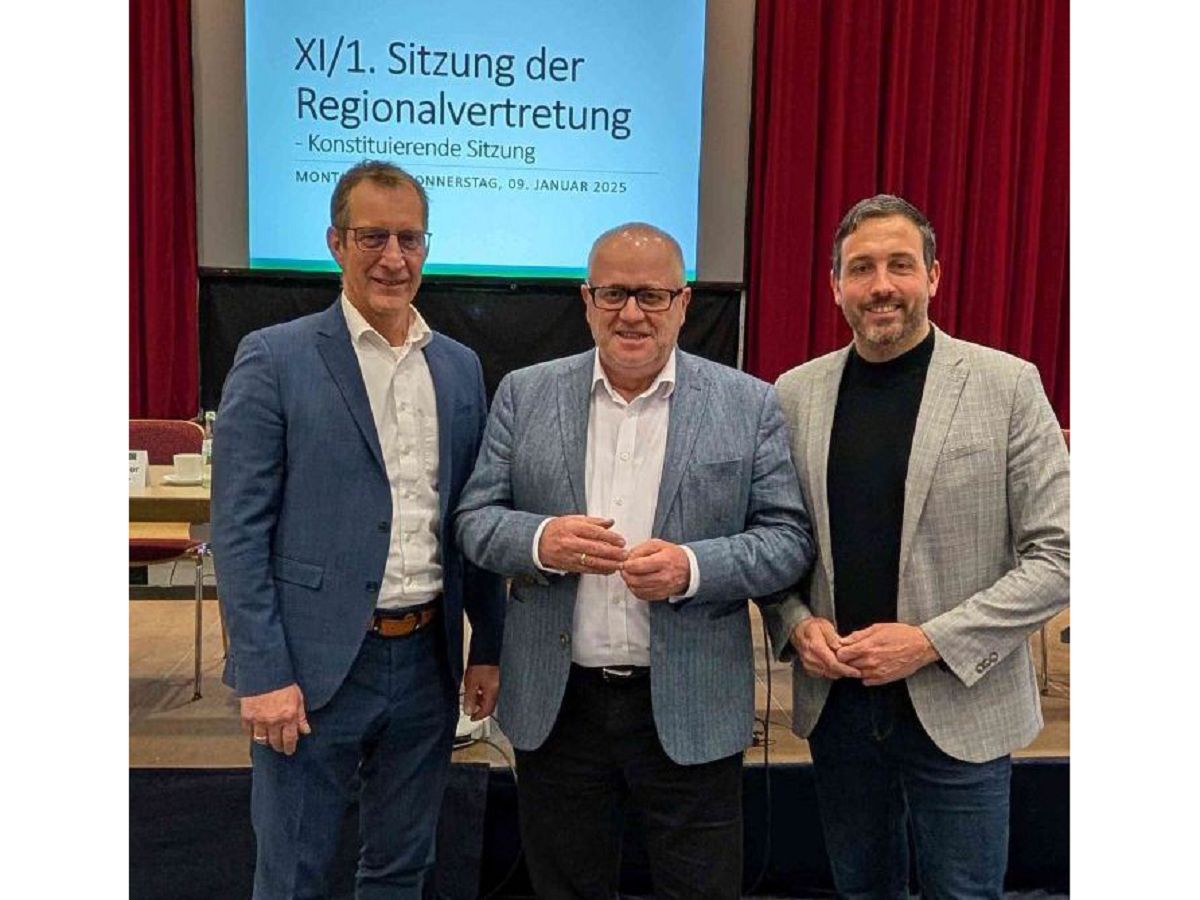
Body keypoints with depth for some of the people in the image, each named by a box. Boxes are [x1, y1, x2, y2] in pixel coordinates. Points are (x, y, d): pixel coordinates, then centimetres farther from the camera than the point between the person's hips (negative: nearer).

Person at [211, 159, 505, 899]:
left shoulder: (461, 367, 7)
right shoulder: (274, 358, -6)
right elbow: (239, 529, -9)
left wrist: (488, 646, 9)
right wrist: (264, 672, -13)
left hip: (428, 659, 4)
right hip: (314, 663, -4)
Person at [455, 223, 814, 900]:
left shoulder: (750, 405, -2)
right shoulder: (525, 395, 2)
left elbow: (789, 536, -3)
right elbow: (476, 518, 3)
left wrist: (692, 568, -21)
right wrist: (539, 540, -19)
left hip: (690, 709, -1)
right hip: (555, 704, 2)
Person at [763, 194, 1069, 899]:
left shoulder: (1007, 385, -8)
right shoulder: (795, 393, 1)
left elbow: (1056, 555, -8)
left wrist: (933, 641, -16)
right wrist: (797, 623, -9)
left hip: (959, 708, -2)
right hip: (834, 701, 3)